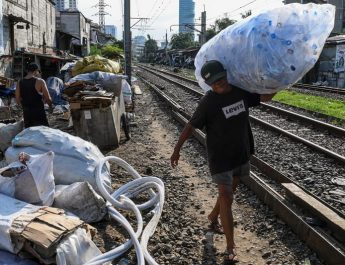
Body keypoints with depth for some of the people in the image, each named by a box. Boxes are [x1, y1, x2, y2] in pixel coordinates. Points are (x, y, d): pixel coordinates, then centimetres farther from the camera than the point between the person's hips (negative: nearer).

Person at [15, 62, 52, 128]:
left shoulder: (19, 83, 4)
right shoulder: (39, 81, -11)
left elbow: (18, 101, 7)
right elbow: (48, 99, -10)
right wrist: (50, 105, 10)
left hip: (26, 113, 5)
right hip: (39, 114, -5)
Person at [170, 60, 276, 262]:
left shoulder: (241, 92, -2)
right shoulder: (209, 102, -18)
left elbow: (266, 97, 13)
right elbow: (191, 126, -12)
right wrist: (177, 149, -9)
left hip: (241, 154, 6)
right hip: (220, 157, -6)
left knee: (229, 191, 21)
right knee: (226, 199, -6)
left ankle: (213, 217, 49)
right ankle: (231, 248, 3)